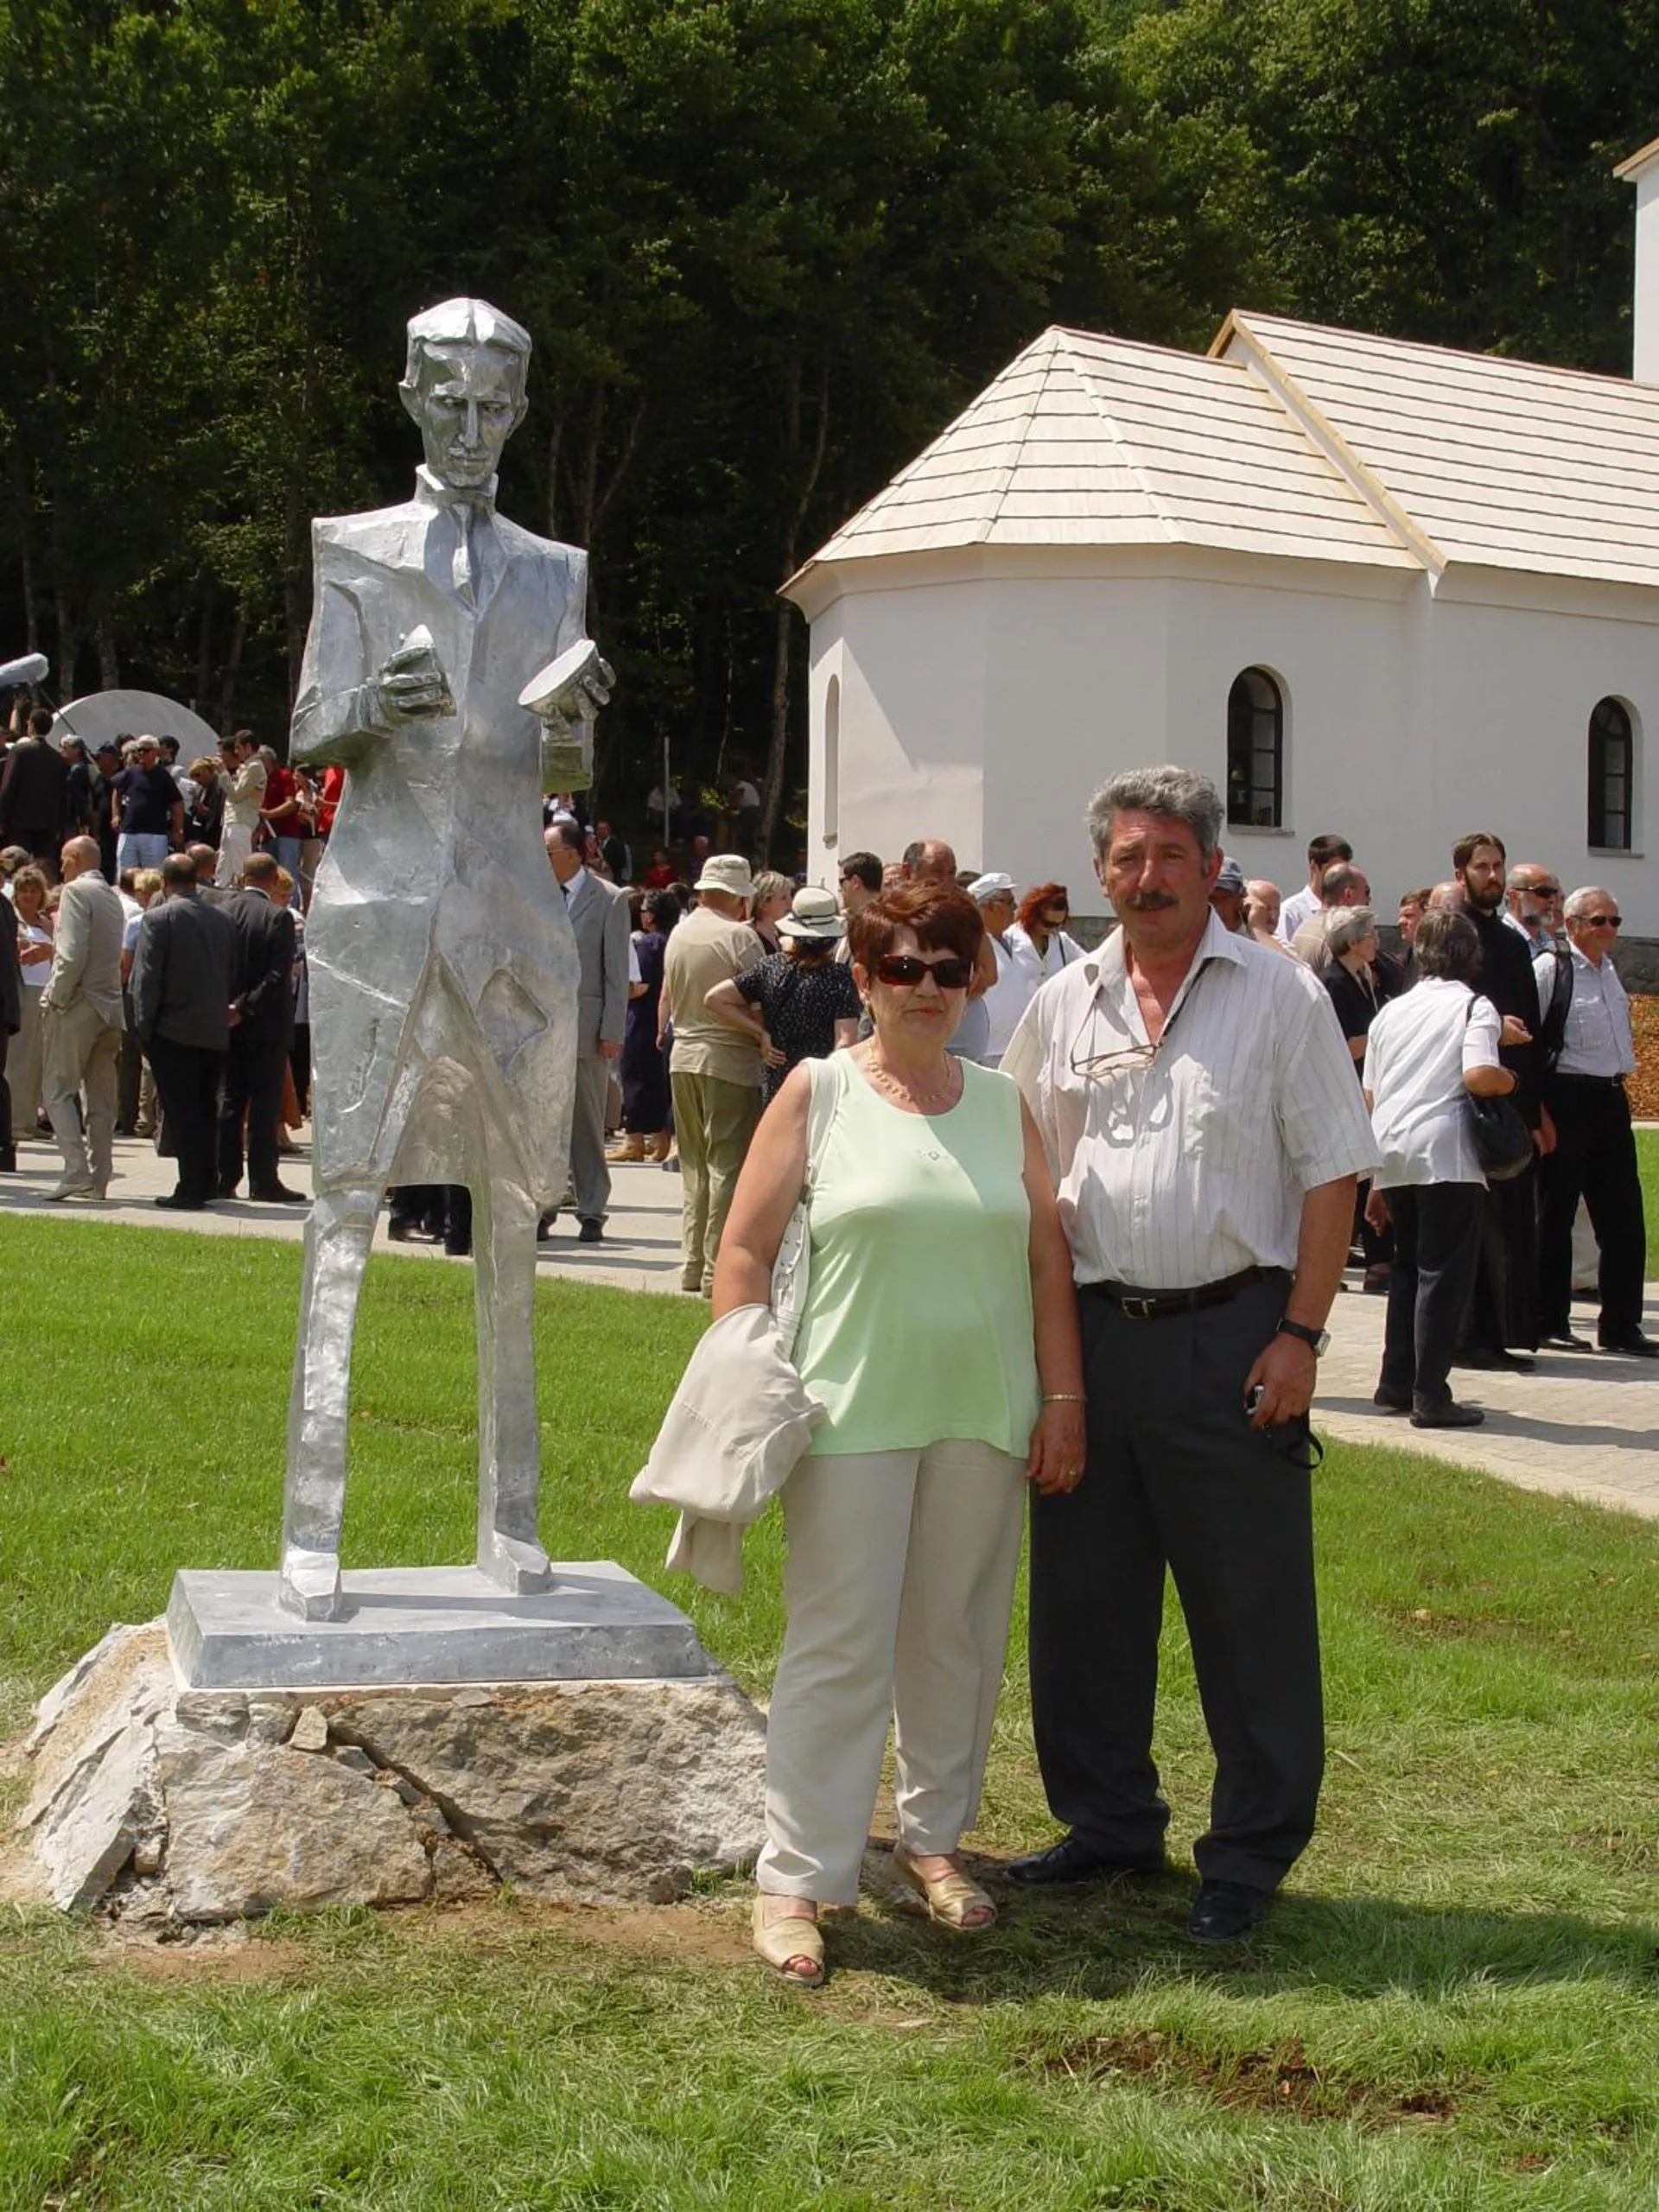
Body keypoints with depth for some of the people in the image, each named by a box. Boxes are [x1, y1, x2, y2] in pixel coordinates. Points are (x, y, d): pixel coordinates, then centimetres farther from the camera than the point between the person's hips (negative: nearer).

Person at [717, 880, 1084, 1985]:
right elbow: (746, 1248, 0)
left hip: (984, 1415, 3)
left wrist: (1064, 1398, 4)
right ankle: (796, 1880, 2)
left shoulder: (1002, 1102, 9)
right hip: (853, 1409, -3)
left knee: (957, 1636, 11)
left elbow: (1048, 1254, 9)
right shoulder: (819, 1092, 1)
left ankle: (934, 1836, 28)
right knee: (838, 1645, -4)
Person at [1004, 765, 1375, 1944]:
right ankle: (1111, 1822, 27)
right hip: (1093, 1331, 4)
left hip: (1229, 1334, -4)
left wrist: (1301, 1332, -11)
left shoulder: (1281, 995, -2)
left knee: (1252, 1611, 1)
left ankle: (1250, 1857, 13)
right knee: (1084, 1596, 12)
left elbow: (1331, 1174, -4)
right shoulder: (1066, 1003, 9)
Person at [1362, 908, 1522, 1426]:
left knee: (1409, 1267, 19)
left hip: (1391, 1151, 6)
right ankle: (1430, 1397, -4)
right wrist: (1511, 1081, 4)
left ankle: (1396, 1384, 20)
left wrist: (1377, 1181, 24)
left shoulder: (1392, 1010, 18)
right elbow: (1479, 1075, -19)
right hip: (1444, 1151, -6)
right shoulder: (1474, 1006, 0)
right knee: (1444, 1274, -2)